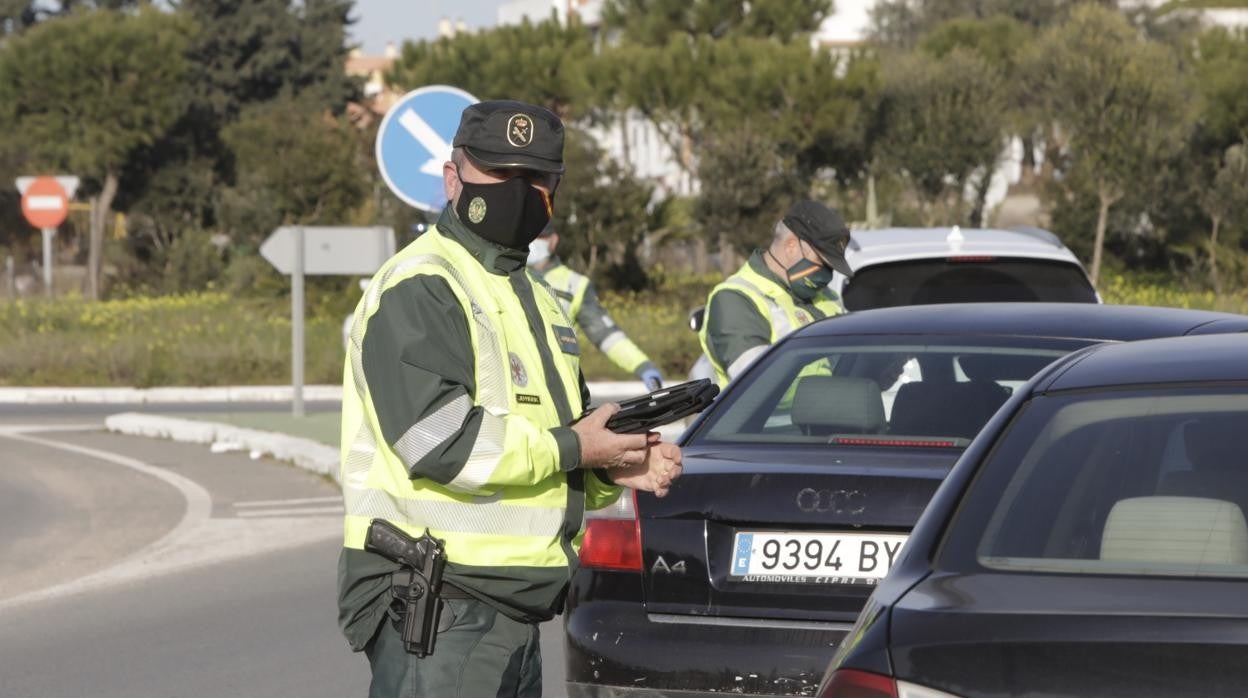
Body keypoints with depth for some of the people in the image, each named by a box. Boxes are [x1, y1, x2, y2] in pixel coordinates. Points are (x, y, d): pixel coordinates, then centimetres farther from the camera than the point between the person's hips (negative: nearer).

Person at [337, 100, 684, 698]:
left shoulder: (533, 301, 22)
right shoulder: (418, 289, -10)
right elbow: (439, 438, -22)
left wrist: (611, 471, 5)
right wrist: (571, 448, -13)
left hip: (514, 611, 10)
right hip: (435, 604, -10)